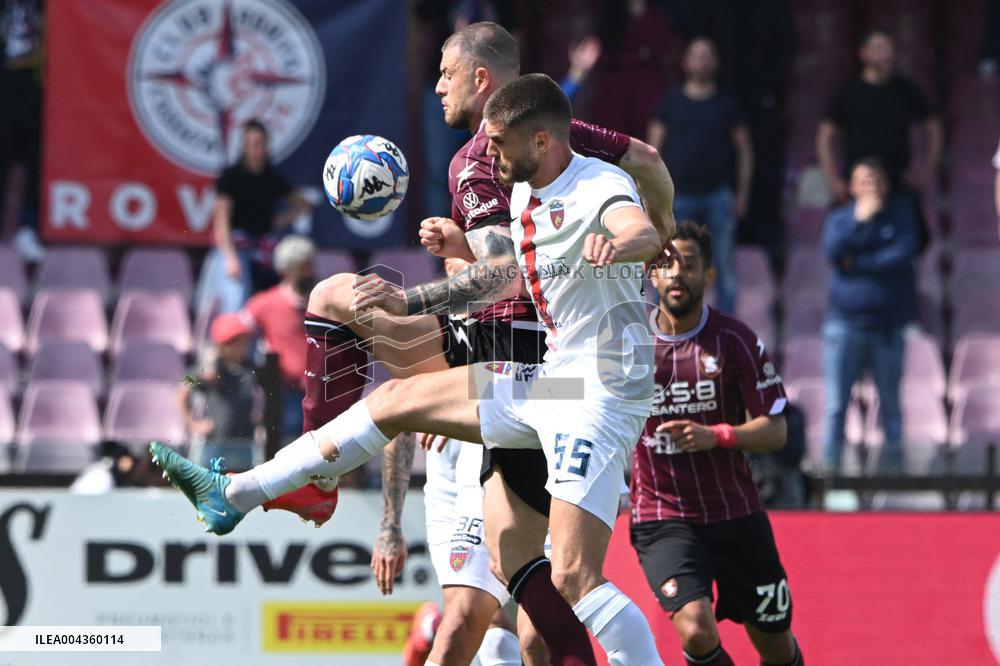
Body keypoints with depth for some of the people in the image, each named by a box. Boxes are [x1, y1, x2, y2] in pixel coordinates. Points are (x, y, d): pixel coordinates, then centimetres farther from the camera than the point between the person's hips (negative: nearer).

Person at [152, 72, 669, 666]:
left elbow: (646, 235, -43)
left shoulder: (601, 187, -19)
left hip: (600, 395, -9)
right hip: (545, 379, 9)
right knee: (395, 400, 15)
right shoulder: (525, 193, 9)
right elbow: (505, 276, 27)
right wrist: (410, 302, 28)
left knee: (573, 578, -20)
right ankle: (235, 495, 24)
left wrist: (616, 245, -65)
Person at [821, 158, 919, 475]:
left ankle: (892, 466, 15)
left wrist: (859, 264, -11)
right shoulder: (840, 218, 7)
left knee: (890, 404, 8)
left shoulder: (901, 212, 4)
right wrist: (860, 220, -16)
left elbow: (906, 252, -10)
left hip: (888, 326, 0)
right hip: (845, 323, 0)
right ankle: (830, 465, 0)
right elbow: (833, 251, -11)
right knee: (836, 405, -3)